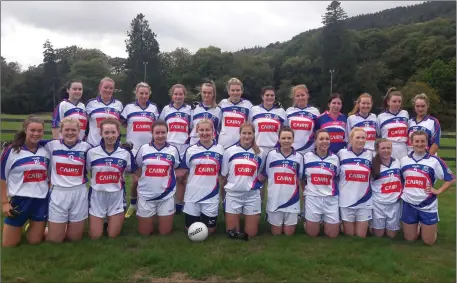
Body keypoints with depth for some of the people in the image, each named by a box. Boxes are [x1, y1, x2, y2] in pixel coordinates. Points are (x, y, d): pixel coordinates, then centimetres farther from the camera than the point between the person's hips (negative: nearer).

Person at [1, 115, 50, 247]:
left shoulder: (46, 151, 3)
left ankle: (34, 227, 43)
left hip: (41, 200, 3)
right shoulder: (12, 150, -9)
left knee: (35, 241, 12)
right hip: (19, 200, -2)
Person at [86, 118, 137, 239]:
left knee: (113, 235, 7)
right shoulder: (92, 152, -6)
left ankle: (110, 220, 38)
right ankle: (102, 220, 37)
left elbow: (135, 172, 8)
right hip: (97, 196, 0)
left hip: (117, 197, 0)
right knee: (95, 236, 7)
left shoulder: (126, 153, -4)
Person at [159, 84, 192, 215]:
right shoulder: (166, 109, 9)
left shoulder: (189, 109, 6)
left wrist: (190, 138, -3)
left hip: (184, 148, -1)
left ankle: (179, 205, 14)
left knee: (181, 178, 4)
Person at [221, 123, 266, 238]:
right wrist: (223, 195, 7)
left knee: (251, 233, 5)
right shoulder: (230, 151, 1)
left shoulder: (260, 153, 3)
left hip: (252, 195, 1)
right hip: (233, 194, 0)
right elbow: (224, 176, 6)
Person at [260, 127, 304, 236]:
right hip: (274, 200, -1)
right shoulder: (271, 155, -3)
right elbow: (262, 176, 3)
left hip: (292, 201, 1)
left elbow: (300, 179, 8)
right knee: (276, 233, 12)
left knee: (289, 233, 11)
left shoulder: (299, 157, 0)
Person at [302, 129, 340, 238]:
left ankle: (324, 221, 36)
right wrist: (305, 190, 4)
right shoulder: (307, 156, -2)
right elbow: (302, 177, 8)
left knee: (333, 234, 6)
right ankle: (318, 221, 38)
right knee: (312, 233, 7)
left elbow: (337, 178, 13)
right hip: (312, 198, -1)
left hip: (331, 199, 1)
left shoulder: (335, 158, 2)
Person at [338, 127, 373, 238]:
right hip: (346, 200, -2)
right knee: (349, 236, 8)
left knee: (361, 236, 8)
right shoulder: (342, 153, -2)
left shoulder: (369, 154, 3)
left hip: (364, 201, 2)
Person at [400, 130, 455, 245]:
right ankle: (417, 225, 40)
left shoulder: (434, 161, -7)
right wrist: (401, 191, 1)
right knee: (410, 239, 11)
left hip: (428, 206, -2)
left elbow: (451, 179, -2)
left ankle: (433, 228, 37)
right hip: (408, 205, 2)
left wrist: (438, 191, -10)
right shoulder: (404, 160, 3)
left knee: (429, 241, 7)